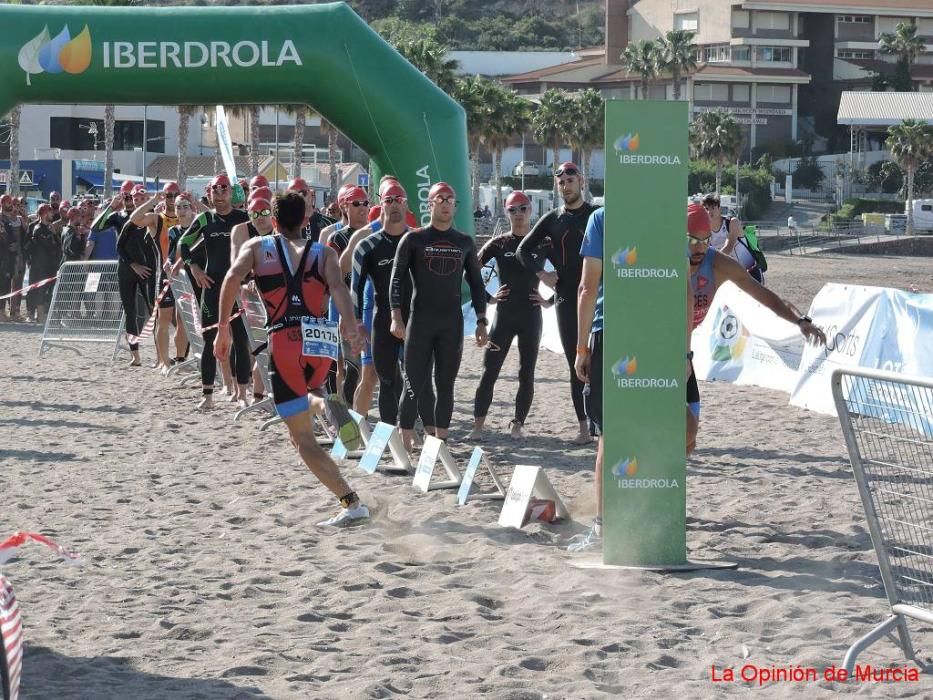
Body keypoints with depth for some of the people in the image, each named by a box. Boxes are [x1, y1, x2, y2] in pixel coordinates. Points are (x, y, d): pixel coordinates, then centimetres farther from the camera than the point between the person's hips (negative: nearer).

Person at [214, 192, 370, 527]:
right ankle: (323, 405, 0)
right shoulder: (323, 252, 16)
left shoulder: (256, 246, 14)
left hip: (285, 341, -3)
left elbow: (233, 277, -4)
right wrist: (350, 327, -16)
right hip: (321, 340, 3)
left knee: (303, 437, -1)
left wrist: (222, 326, -1)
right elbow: (338, 287, -4)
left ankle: (351, 502, -14)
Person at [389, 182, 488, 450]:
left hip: (452, 322, 3)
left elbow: (476, 283, 14)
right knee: (414, 384, -5)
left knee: (445, 385, 5)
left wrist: (481, 321, 7)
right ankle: (406, 442, -1)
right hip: (420, 320, -3)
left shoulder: (464, 243, 11)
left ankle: (440, 440, 10)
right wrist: (396, 317, -12)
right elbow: (396, 278, -2)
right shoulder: (413, 239, 2)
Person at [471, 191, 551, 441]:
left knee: (527, 374, 4)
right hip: (504, 315, -1)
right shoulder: (499, 243, 2)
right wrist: (487, 298, -2)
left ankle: (517, 425, 14)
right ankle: (478, 425, 0)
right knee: (489, 372, -4)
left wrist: (550, 301, 0)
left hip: (531, 317, 1)